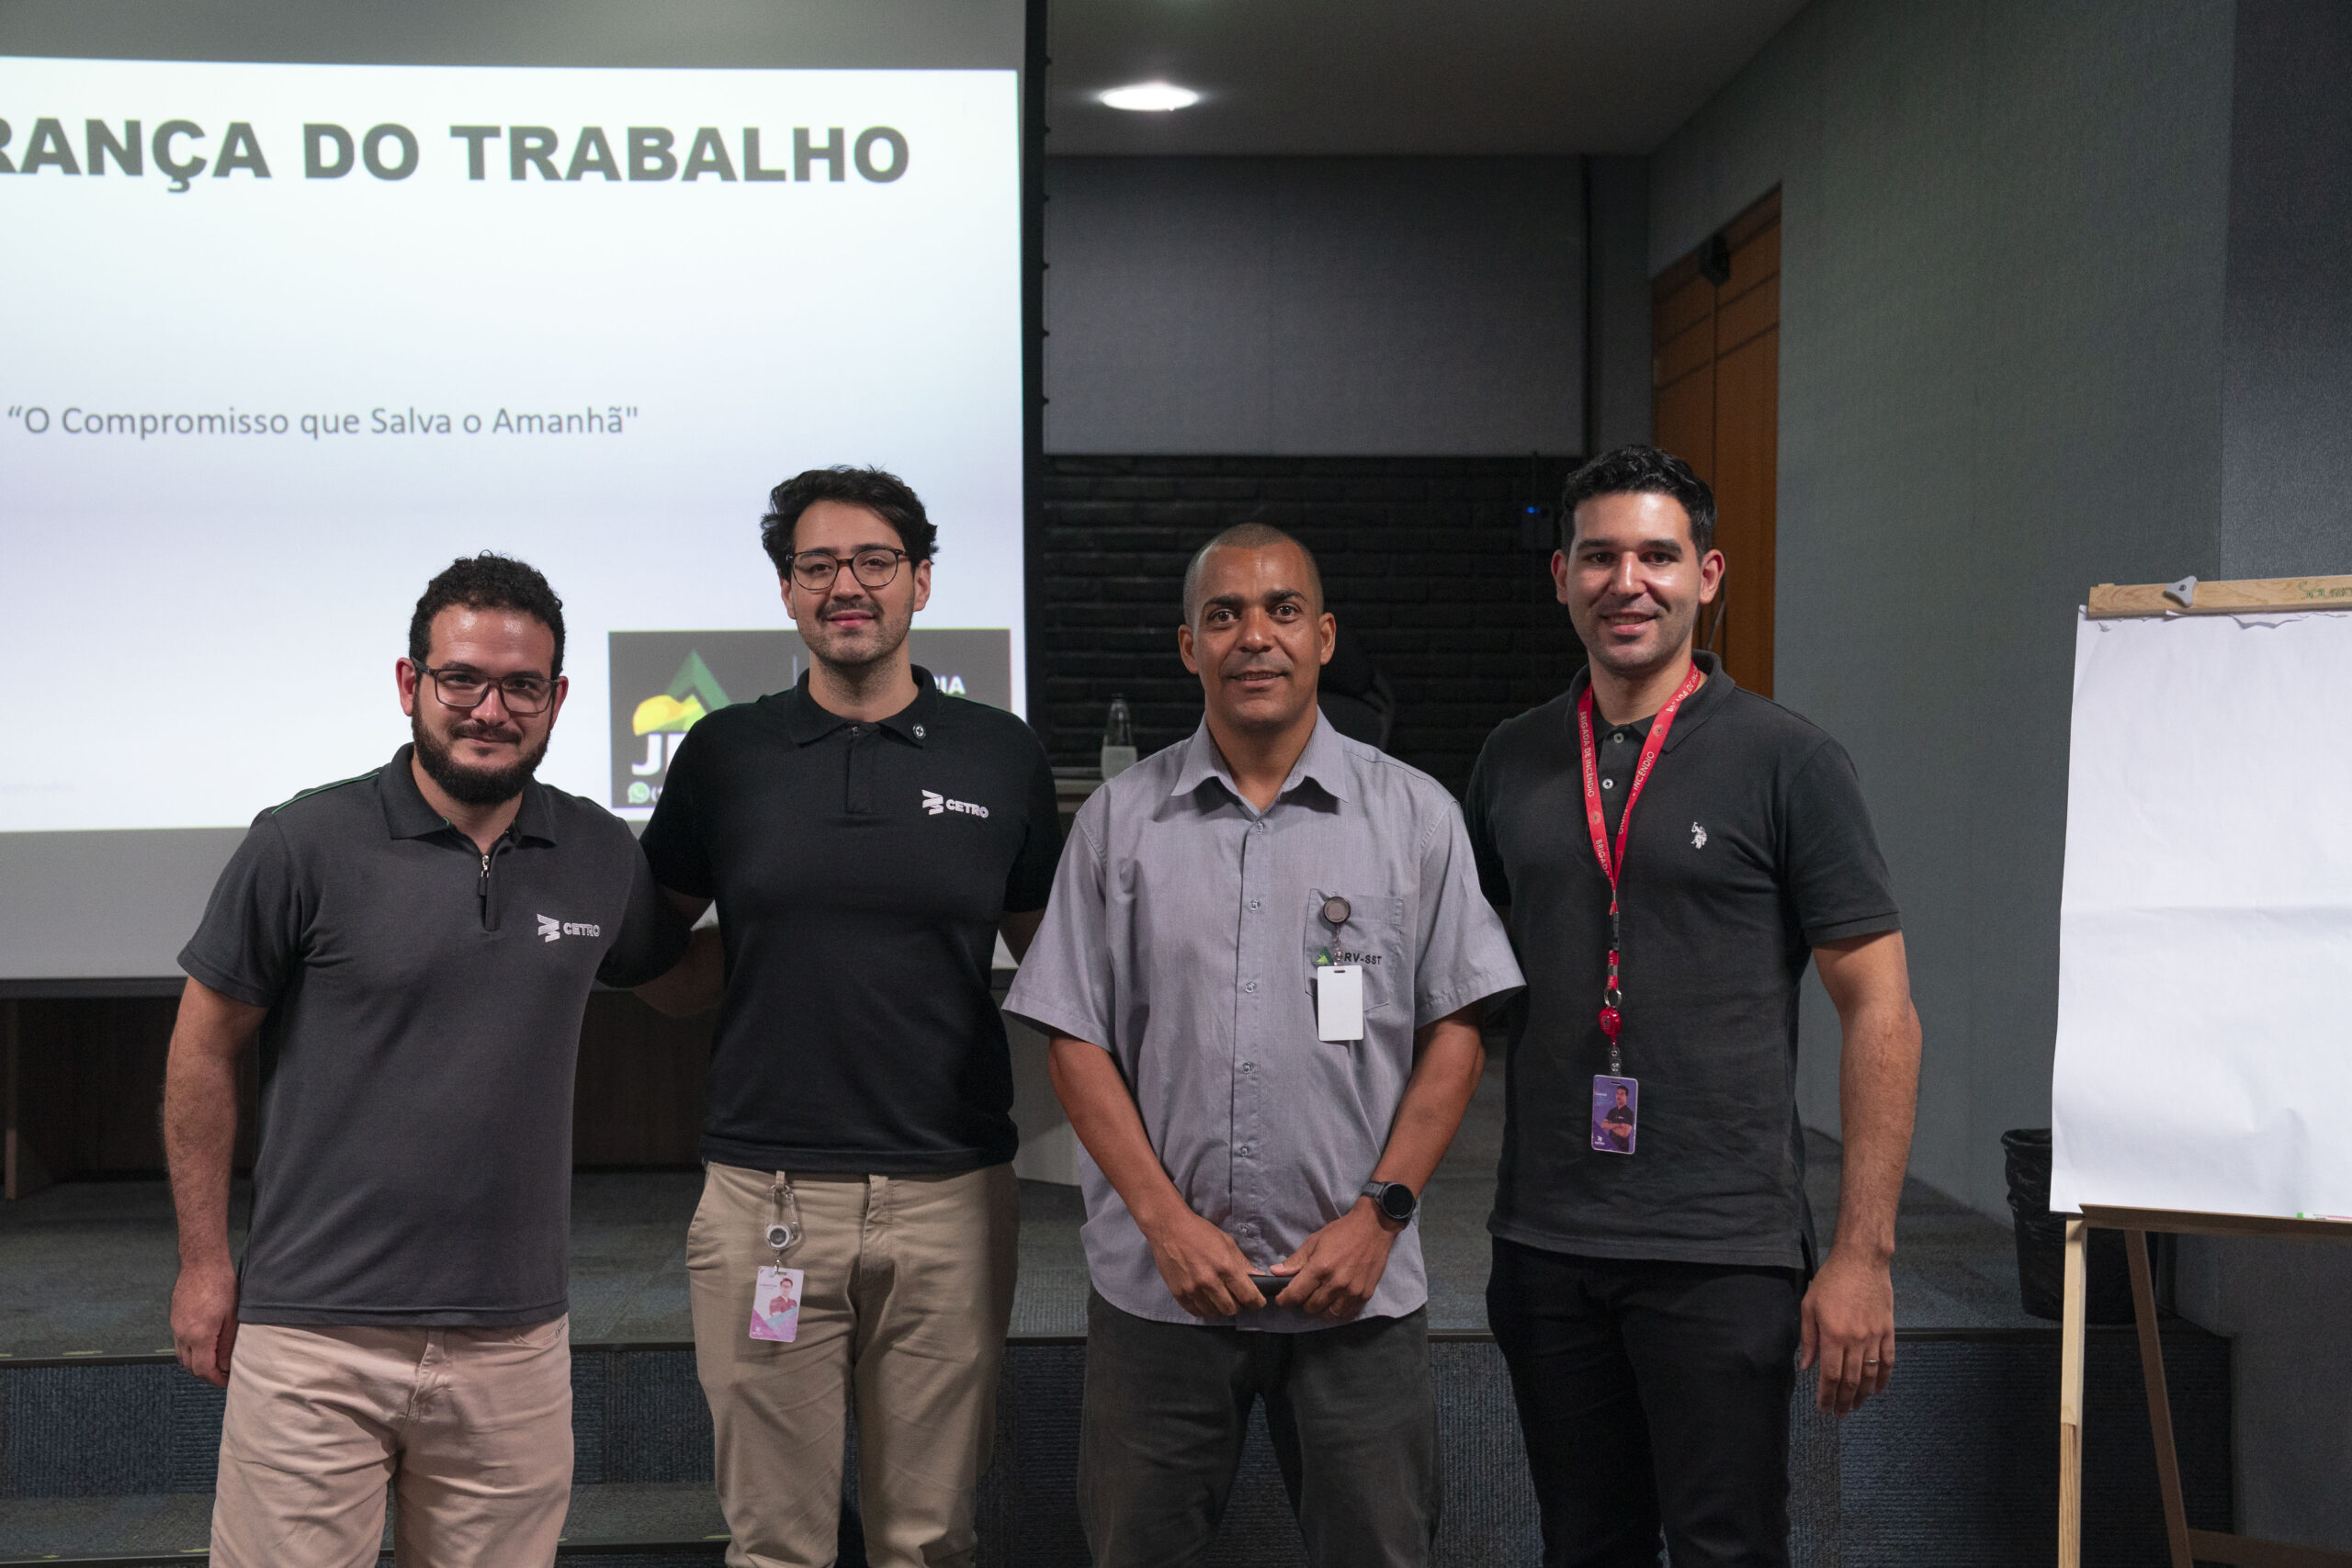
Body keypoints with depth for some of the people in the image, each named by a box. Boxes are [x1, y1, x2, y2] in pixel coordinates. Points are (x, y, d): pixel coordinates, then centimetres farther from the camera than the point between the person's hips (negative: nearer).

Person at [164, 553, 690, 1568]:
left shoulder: (601, 856, 4)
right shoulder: (306, 845, -6)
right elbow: (205, 1051, 2)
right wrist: (203, 1263, 2)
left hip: (515, 1338, 3)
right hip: (313, 1333, -3)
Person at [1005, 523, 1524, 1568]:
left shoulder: (1415, 815, 3)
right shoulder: (1121, 819, 4)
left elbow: (1456, 1028, 2)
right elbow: (1076, 1039, 2)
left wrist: (1378, 1214, -8)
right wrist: (1167, 1221, -7)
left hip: (1358, 1286, 0)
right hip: (1159, 1285, 1)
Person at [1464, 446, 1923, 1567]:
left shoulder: (1784, 762, -5)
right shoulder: (1513, 762, 8)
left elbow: (1880, 1011, -6)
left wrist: (1863, 1254, -11)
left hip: (1721, 1255, -4)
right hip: (1543, 1248, 4)